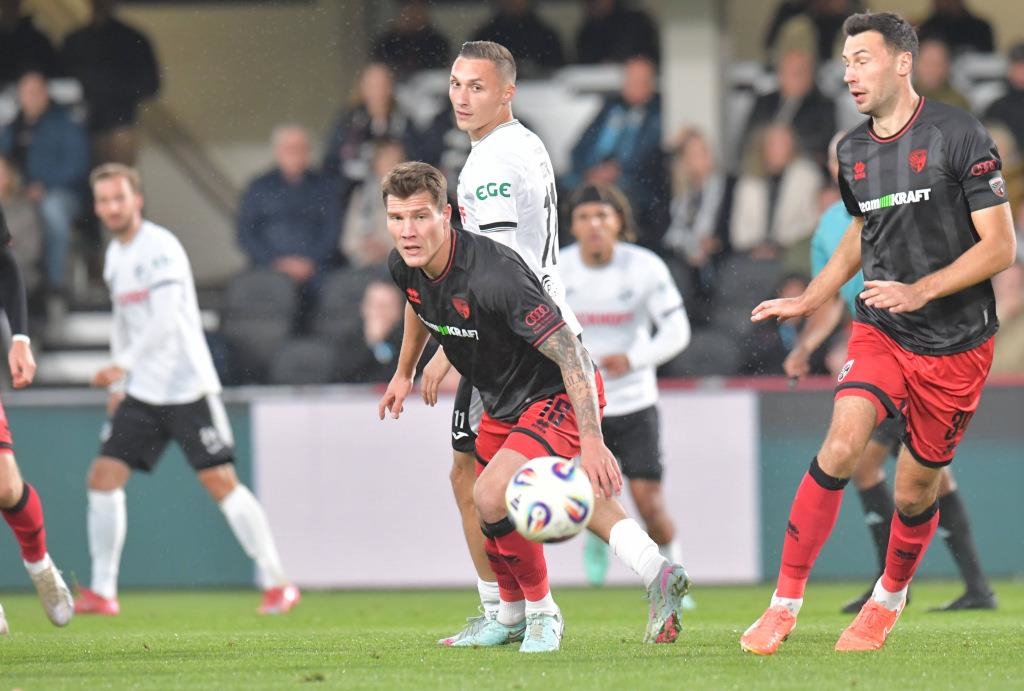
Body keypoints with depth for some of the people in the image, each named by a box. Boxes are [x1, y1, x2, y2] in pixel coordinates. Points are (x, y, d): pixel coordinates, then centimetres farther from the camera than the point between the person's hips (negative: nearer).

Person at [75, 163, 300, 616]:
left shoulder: (160, 247, -12)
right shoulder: (115, 256, 13)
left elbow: (165, 320, -22)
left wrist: (122, 365, -25)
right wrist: (118, 386, 21)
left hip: (187, 387, -7)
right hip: (141, 392, 7)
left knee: (220, 482, -9)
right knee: (103, 478, -2)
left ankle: (277, 583, 1)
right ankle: (101, 593, 4)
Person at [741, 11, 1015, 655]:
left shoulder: (959, 134, -13)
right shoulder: (854, 152, 5)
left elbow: (1000, 246, -13)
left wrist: (922, 290, -23)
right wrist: (807, 301, 16)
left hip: (956, 342, -3)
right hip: (880, 332, 3)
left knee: (917, 491, 6)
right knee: (840, 450, -20)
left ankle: (889, 598, 35)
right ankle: (786, 602, -14)